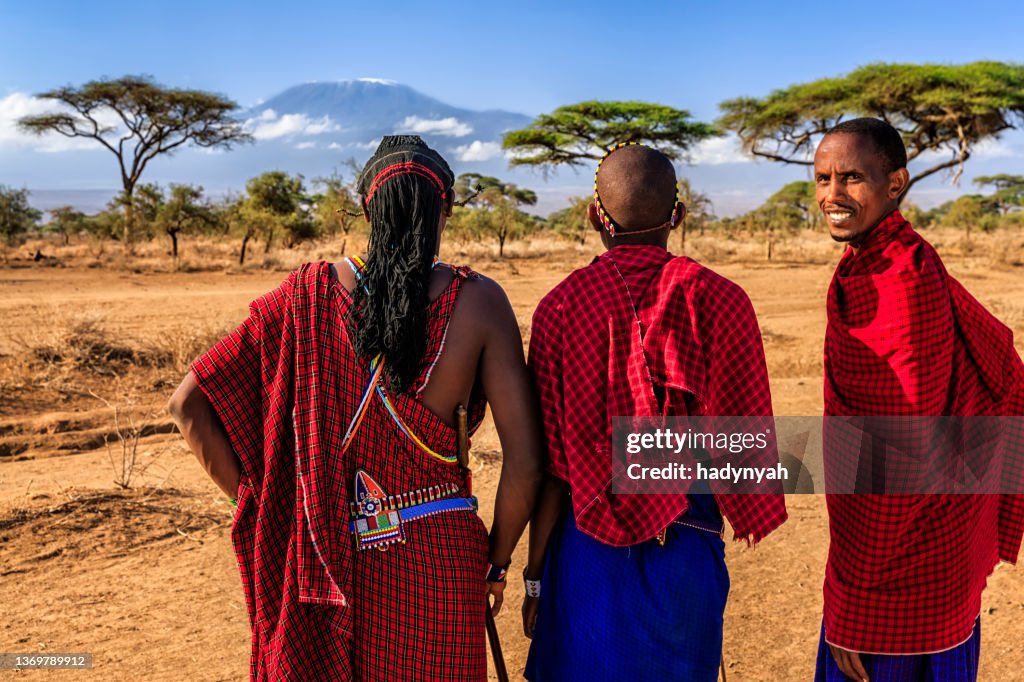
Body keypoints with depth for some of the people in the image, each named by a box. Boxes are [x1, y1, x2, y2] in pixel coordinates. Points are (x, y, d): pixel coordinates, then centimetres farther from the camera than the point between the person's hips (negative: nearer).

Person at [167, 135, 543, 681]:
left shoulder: (309, 296, -6)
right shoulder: (479, 302, -11)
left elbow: (189, 403, -3)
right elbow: (525, 460, -14)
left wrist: (260, 506, 5)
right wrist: (496, 562, 2)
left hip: (325, 559, 2)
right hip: (438, 563, -1)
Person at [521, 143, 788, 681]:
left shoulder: (561, 306, -9)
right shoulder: (721, 301, -9)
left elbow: (550, 464, -8)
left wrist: (535, 574, 2)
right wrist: (748, 516, 15)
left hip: (586, 549, 0)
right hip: (687, 548, 1)